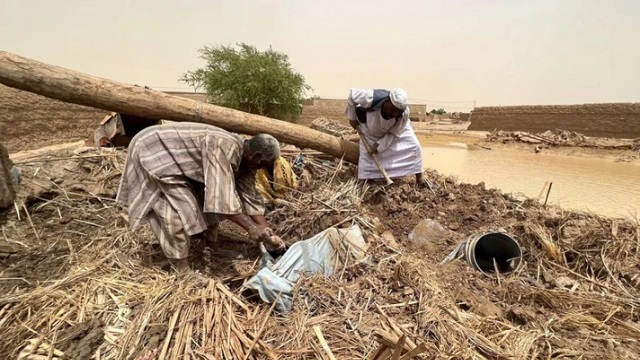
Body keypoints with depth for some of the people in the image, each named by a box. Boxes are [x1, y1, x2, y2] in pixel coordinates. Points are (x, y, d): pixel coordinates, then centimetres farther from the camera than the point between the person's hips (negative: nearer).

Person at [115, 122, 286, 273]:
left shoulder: (244, 158, -5)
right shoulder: (223, 147, -34)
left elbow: (250, 198, -3)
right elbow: (221, 193, -39)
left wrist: (268, 232, -7)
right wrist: (251, 227, -36)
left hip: (176, 159, 9)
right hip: (151, 150, -9)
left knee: (206, 200, 7)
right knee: (179, 209, -14)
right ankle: (182, 270, -1)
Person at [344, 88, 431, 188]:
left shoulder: (404, 113, -38)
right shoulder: (371, 98, -45)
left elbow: (394, 133, -22)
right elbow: (352, 94, -26)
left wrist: (379, 146, -23)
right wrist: (352, 117, -18)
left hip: (396, 128, 1)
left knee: (414, 146, -9)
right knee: (367, 154, -4)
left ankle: (419, 179, 4)